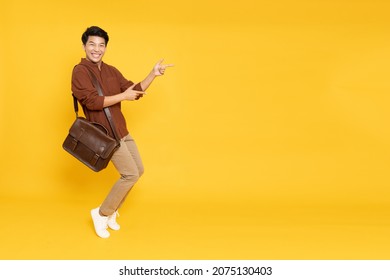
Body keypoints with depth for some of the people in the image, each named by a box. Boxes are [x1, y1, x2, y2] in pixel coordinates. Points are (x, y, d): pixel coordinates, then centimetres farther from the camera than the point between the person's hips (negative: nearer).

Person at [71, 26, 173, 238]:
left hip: (122, 131, 8)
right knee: (131, 174, -10)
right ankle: (102, 213, 6)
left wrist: (153, 74, 0)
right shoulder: (80, 71, -11)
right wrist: (123, 96, -19)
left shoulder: (111, 71, 12)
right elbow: (93, 102, -23)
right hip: (106, 133, -8)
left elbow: (134, 91, 11)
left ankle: (112, 210, 27)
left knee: (138, 170, 13)